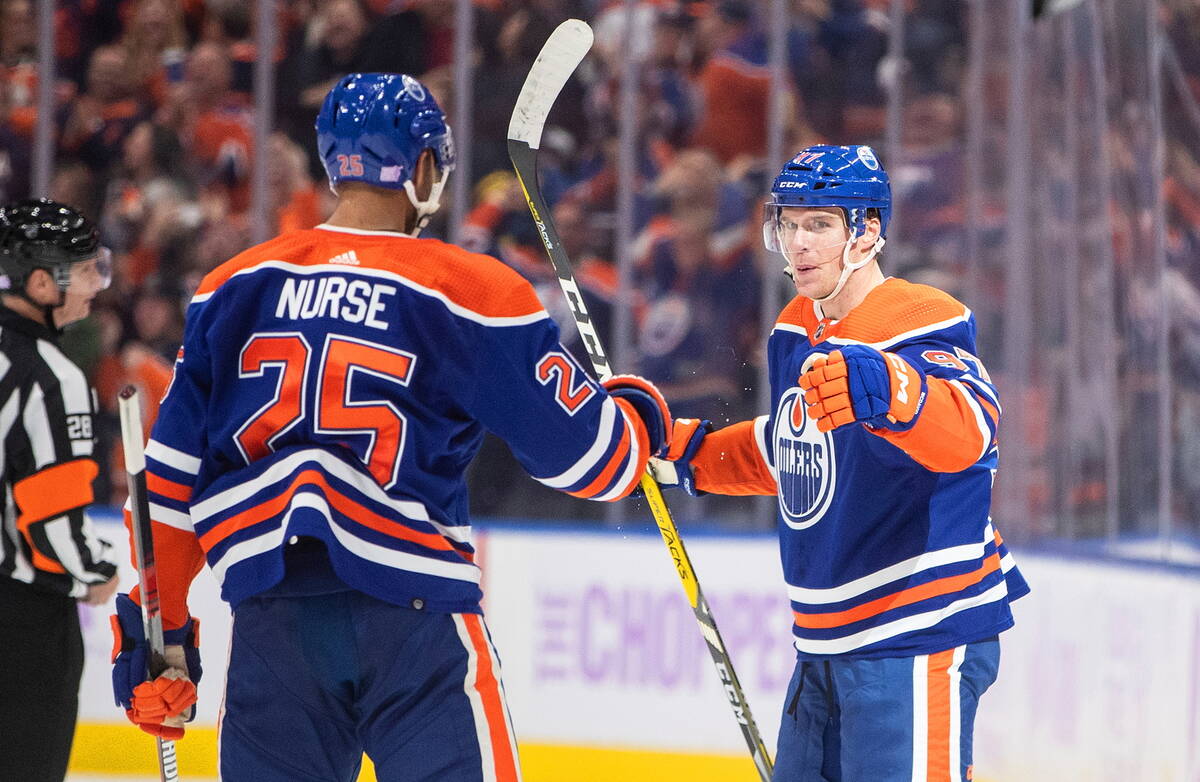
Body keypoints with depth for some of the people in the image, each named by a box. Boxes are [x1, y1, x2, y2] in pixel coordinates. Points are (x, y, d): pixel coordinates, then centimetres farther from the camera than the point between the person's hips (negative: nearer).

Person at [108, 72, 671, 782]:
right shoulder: (473, 294, -4)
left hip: (270, 629, 4)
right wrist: (641, 412, 22)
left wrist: (158, 633, 15)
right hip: (414, 615, -4)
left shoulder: (234, 290, 8)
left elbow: (172, 478, 9)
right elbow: (585, 454, -1)